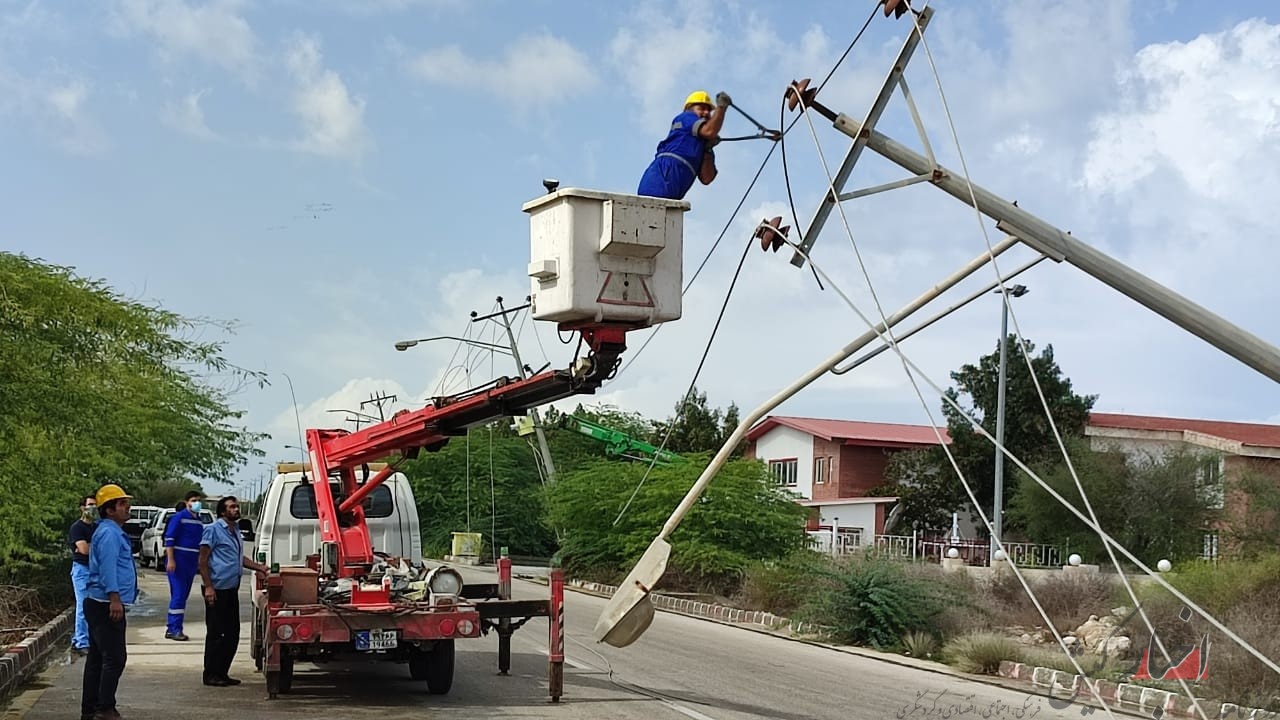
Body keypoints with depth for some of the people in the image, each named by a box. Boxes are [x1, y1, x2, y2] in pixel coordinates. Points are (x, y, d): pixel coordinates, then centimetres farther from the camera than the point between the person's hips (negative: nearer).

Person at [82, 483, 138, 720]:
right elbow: (107, 567, -24)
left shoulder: (114, 532, 20)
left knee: (97, 658, 12)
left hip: (98, 603, 11)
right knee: (115, 658, -10)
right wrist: (114, 597, -31)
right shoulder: (109, 533, -13)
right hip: (106, 604, -11)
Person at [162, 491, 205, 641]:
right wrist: (170, 560, -19)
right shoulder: (179, 517, -7)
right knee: (178, 595, -10)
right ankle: (174, 629, -8)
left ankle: (171, 627, 16)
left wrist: (201, 562, 20)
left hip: (191, 562, 8)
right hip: (178, 560, -8)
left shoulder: (199, 521, 14)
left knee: (183, 595, 9)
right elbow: (169, 539, -11)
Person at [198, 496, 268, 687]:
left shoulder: (235, 530, 18)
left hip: (232, 589, 9)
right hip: (217, 590, -9)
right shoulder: (214, 529, -8)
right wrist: (208, 587, -18)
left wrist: (259, 567, 16)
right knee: (216, 633, -3)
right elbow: (203, 560, -12)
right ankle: (211, 674, 4)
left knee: (232, 633, 10)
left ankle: (222, 673, 19)